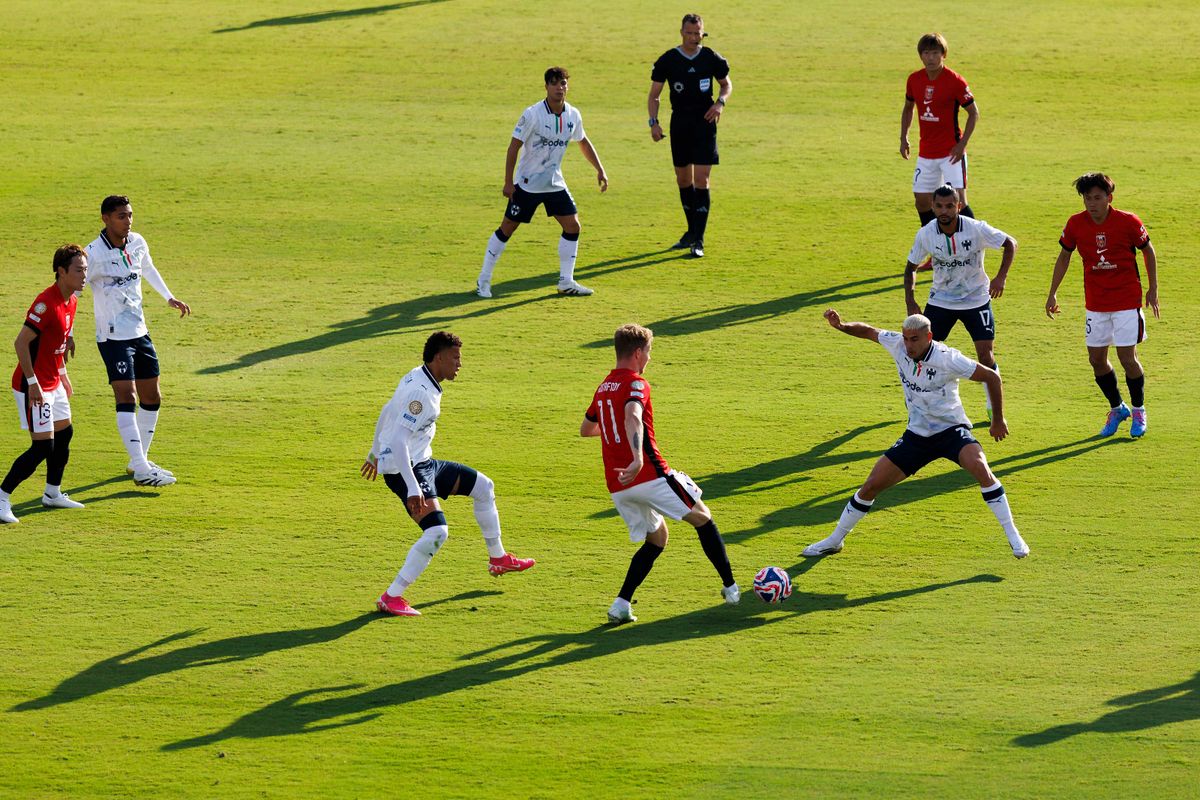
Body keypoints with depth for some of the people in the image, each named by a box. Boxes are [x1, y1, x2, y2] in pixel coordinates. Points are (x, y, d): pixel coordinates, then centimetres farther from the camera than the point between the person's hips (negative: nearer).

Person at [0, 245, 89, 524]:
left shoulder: (71, 301, 6)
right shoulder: (46, 303, -24)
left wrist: (63, 374, 20)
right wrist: (33, 383, -24)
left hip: (53, 383, 10)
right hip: (34, 386, -10)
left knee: (64, 433, 18)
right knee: (43, 446, -11)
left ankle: (53, 494, 34)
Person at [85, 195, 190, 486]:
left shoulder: (137, 243, 2)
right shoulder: (94, 254, -19)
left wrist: (169, 297, 26)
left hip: (139, 332, 8)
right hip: (113, 337, -8)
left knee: (151, 397, 12)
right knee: (127, 397, -16)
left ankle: (139, 460, 26)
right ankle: (141, 470, -19)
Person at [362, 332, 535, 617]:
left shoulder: (416, 378, 8)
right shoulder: (420, 392, -24)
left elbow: (387, 412, 21)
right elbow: (398, 440, -31)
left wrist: (375, 453, 34)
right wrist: (413, 489, -34)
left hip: (423, 463, 11)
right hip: (405, 469, -11)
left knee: (483, 486, 18)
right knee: (437, 531, -22)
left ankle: (498, 558, 34)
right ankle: (391, 598, -15)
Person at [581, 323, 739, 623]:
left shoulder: (603, 388, 16)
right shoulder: (636, 384, -9)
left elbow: (585, 429, 30)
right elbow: (633, 416, -31)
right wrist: (637, 459, -45)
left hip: (617, 485, 8)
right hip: (649, 475, -8)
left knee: (656, 537, 20)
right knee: (702, 517, 10)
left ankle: (621, 605, 4)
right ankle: (730, 587, 7)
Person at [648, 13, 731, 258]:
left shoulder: (711, 58, -2)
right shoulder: (668, 60, -2)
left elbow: (726, 84, 15)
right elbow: (654, 95, 3)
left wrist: (720, 102, -6)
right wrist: (654, 122, -10)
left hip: (704, 124, -2)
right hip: (679, 124, 2)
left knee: (701, 180, -9)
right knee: (683, 180, 11)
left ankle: (698, 241, -7)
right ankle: (692, 232, 28)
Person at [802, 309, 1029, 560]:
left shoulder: (948, 359, -23)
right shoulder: (897, 344, -10)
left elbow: (991, 376, -13)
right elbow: (869, 331, 8)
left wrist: (998, 420, -8)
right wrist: (841, 326, -12)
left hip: (952, 431, -4)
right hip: (916, 434, 5)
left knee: (980, 468, -33)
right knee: (871, 485, 1)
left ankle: (1013, 537, -22)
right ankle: (835, 541, 20)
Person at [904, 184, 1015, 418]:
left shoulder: (976, 229, -20)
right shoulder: (925, 235, -13)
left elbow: (1010, 243, -6)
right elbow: (911, 266, 2)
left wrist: (1001, 277, -18)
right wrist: (910, 301, -8)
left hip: (976, 300, -2)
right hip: (940, 300, 2)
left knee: (986, 357, -7)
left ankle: (994, 408, 12)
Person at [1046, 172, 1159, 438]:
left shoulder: (1128, 222, -14)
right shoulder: (1076, 224, -7)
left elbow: (1148, 251, 2)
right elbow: (1064, 257, 8)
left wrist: (1152, 289, 4)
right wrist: (1052, 294, 9)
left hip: (1127, 300, -3)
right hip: (1095, 303, 3)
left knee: (1127, 358, -6)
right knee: (1097, 359, 5)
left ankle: (1139, 411, 17)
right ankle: (1116, 409, 28)